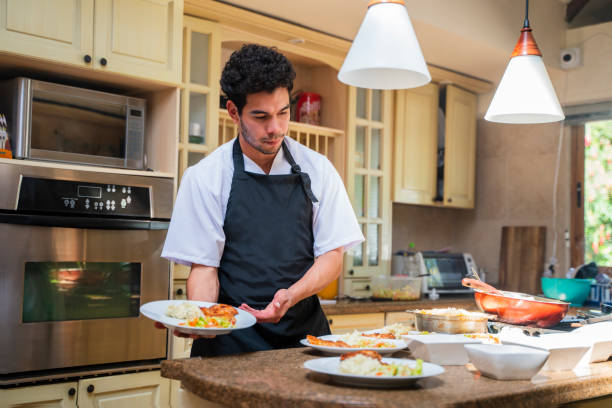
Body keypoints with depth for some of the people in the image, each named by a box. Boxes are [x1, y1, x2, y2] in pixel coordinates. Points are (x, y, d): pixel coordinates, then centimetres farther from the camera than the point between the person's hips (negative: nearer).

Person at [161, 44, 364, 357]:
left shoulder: (317, 170, 4)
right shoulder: (204, 177, -1)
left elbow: (332, 256, 4)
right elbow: (204, 266, 0)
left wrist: (290, 296, -15)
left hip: (303, 332, 2)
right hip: (232, 339, -2)